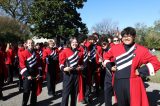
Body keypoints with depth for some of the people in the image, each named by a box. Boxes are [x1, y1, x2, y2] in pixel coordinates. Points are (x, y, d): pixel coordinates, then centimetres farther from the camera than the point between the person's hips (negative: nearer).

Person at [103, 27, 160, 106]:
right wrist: (110, 66, 9)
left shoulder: (141, 50, -3)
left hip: (132, 84, -3)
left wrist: (140, 71, -9)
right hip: (118, 83, 3)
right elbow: (106, 56, 23)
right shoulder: (115, 48, 5)